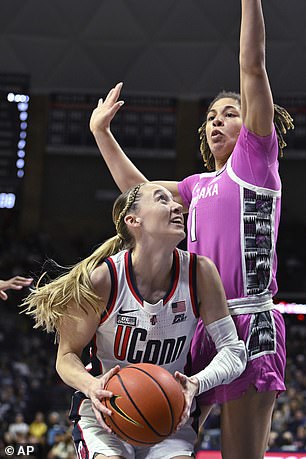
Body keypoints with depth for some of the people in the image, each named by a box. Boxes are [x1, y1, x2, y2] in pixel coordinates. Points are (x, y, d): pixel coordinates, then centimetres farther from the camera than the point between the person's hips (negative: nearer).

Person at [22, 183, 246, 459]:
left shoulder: (200, 272, -11)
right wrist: (91, 386, -30)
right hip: (105, 407, -2)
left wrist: (197, 383, -27)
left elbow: (234, 351, -7)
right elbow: (67, 356, -8)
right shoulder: (101, 278, -17)